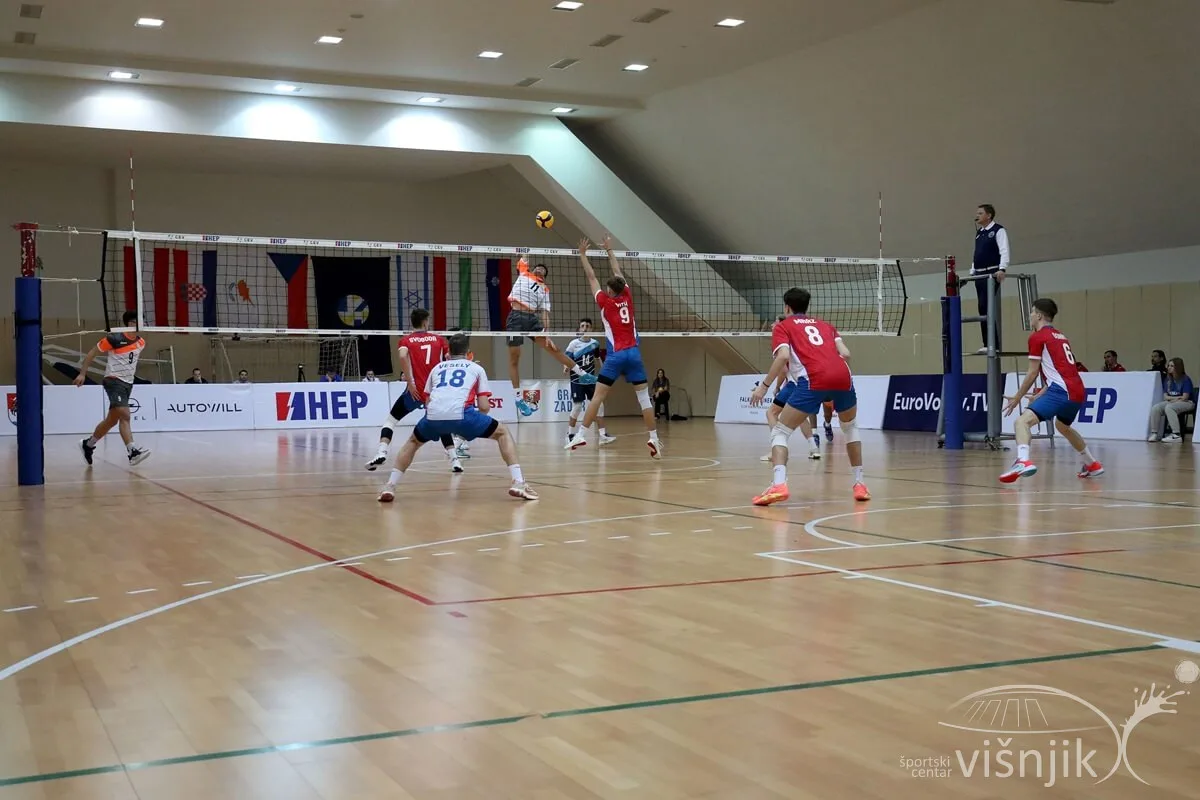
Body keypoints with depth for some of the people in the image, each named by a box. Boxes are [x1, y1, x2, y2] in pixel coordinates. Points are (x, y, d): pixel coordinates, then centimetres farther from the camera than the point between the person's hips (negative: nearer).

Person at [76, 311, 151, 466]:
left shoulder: (141, 343, 6)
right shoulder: (115, 339, -13)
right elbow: (92, 353, -4)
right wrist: (82, 373, -8)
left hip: (128, 383, 8)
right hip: (114, 381, -8)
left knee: (112, 420, 14)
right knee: (125, 415, -23)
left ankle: (88, 444, 33)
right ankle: (133, 452, -32)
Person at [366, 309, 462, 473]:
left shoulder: (406, 340, 5)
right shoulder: (439, 339, 10)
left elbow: (403, 355, -16)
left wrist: (410, 383, -16)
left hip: (415, 391, -2)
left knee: (391, 420, 13)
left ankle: (381, 453, -6)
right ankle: (454, 460, 12)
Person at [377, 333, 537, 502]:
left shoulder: (437, 368, 31)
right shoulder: (476, 368, 24)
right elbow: (484, 407, 15)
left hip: (433, 416, 3)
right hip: (461, 414, -3)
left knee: (413, 442, 34)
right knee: (503, 433, 18)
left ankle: (390, 486, 19)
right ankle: (518, 483, 2)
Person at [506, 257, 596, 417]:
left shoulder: (545, 289, 17)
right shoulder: (523, 273, 14)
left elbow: (545, 312, 11)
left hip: (533, 319, 3)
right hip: (516, 318, -3)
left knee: (553, 347, 5)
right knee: (514, 359, -2)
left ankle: (581, 374, 15)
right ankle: (518, 398, 3)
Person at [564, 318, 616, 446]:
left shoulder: (595, 343, 2)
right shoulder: (574, 344, -8)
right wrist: (566, 367, -26)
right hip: (577, 381, -3)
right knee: (577, 408, 0)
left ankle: (603, 435, -3)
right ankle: (570, 434, 18)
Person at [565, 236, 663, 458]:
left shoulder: (605, 302, 2)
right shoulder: (627, 297, 9)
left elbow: (591, 277, 11)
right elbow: (618, 273, 24)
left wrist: (583, 254, 21)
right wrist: (609, 250, 36)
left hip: (616, 355, -3)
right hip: (634, 353, 3)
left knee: (598, 396, -1)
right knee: (644, 397, 2)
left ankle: (581, 434, -5)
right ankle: (654, 440, -1)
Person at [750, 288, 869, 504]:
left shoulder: (783, 326, 19)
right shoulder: (825, 325, 30)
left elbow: (783, 356, -1)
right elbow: (845, 353, 16)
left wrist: (764, 386, 3)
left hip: (813, 381, -4)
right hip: (842, 376, 4)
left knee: (781, 432, 7)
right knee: (850, 427, 32)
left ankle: (778, 484, -16)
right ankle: (859, 484, 28)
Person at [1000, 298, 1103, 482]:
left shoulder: (1037, 337, 0)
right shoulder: (1061, 337, 23)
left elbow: (1033, 373, -3)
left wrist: (1016, 398, 6)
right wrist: (1040, 396, 28)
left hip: (1062, 391, -9)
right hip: (1078, 392, 9)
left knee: (1022, 422, -18)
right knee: (1063, 427, 36)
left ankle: (1023, 461, -43)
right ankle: (1093, 465, 47)